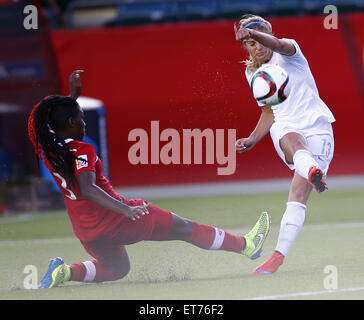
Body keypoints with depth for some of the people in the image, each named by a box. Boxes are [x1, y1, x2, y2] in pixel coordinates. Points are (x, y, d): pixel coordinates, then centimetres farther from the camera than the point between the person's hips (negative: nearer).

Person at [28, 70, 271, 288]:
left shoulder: (49, 149, 1)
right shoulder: (81, 151, -22)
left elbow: (63, 120, 24)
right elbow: (88, 189, -36)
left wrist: (74, 95, 23)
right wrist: (125, 209, -42)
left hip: (85, 230, 8)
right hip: (110, 218, -8)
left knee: (117, 268, 30)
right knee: (184, 228, 6)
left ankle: (65, 272, 6)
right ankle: (245, 245, 16)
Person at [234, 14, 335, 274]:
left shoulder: (287, 54, 1)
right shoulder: (253, 73, 18)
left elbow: (280, 45, -26)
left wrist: (253, 32, -46)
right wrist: (252, 141, 9)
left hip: (317, 127, -2)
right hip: (285, 128, 3)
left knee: (298, 197, -15)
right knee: (294, 141, -39)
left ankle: (279, 255, -15)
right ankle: (312, 172, -73)